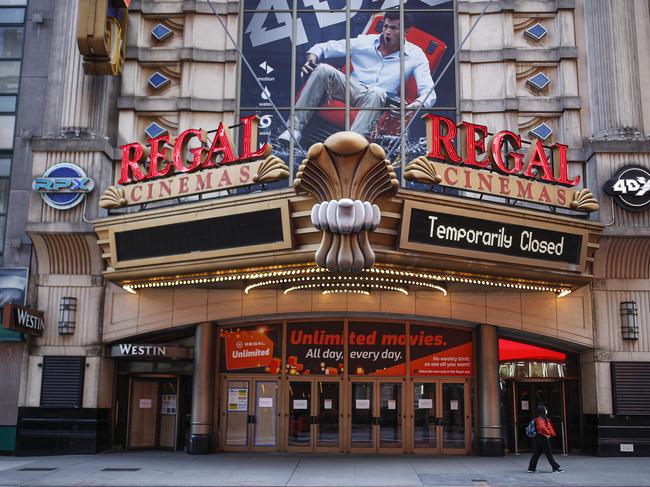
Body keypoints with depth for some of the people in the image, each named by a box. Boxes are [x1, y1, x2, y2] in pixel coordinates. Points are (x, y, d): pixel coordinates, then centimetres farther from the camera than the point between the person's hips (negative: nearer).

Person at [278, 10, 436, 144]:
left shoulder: (415, 55, -1)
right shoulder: (365, 42, 5)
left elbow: (428, 91, -11)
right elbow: (325, 47, 7)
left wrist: (418, 103, -35)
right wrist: (312, 57, -16)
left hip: (377, 100, -2)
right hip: (351, 89, 3)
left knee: (377, 92, -39)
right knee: (323, 69, -24)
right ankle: (295, 128, -28)